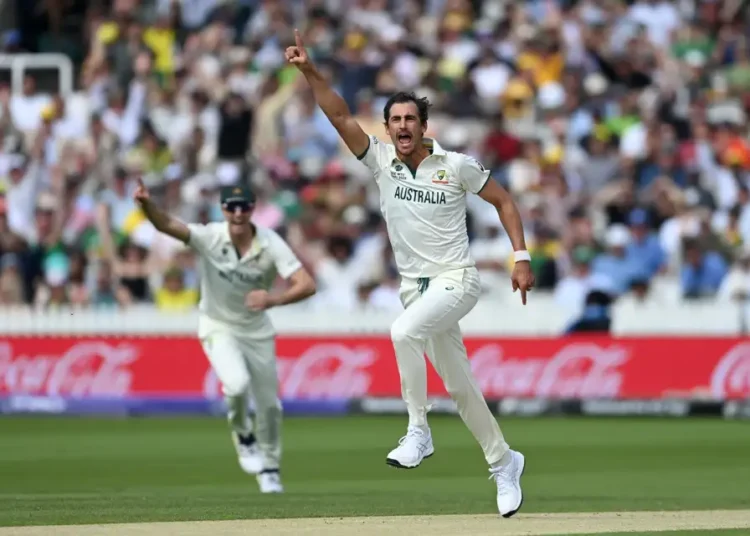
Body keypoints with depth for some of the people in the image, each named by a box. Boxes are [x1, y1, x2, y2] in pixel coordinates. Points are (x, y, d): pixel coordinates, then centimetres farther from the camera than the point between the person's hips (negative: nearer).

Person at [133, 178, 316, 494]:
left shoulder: (271, 245, -20)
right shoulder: (210, 237, -21)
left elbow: (306, 285, -28)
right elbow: (167, 225, -36)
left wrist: (274, 299, -47)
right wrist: (146, 204, -58)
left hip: (257, 330, 2)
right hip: (218, 328, -2)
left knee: (268, 403, 9)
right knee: (237, 384, -28)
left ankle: (269, 468, 34)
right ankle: (243, 436, 4)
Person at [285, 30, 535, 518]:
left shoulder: (457, 166, -7)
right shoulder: (382, 160, 1)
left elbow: (502, 199, 2)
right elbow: (340, 116, -8)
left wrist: (522, 258, -4)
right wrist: (310, 71, -20)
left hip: (456, 280, -5)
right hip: (415, 287, 5)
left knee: (404, 332, -32)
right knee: (458, 384, 11)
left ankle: (419, 432, -22)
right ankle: (503, 463, 27)